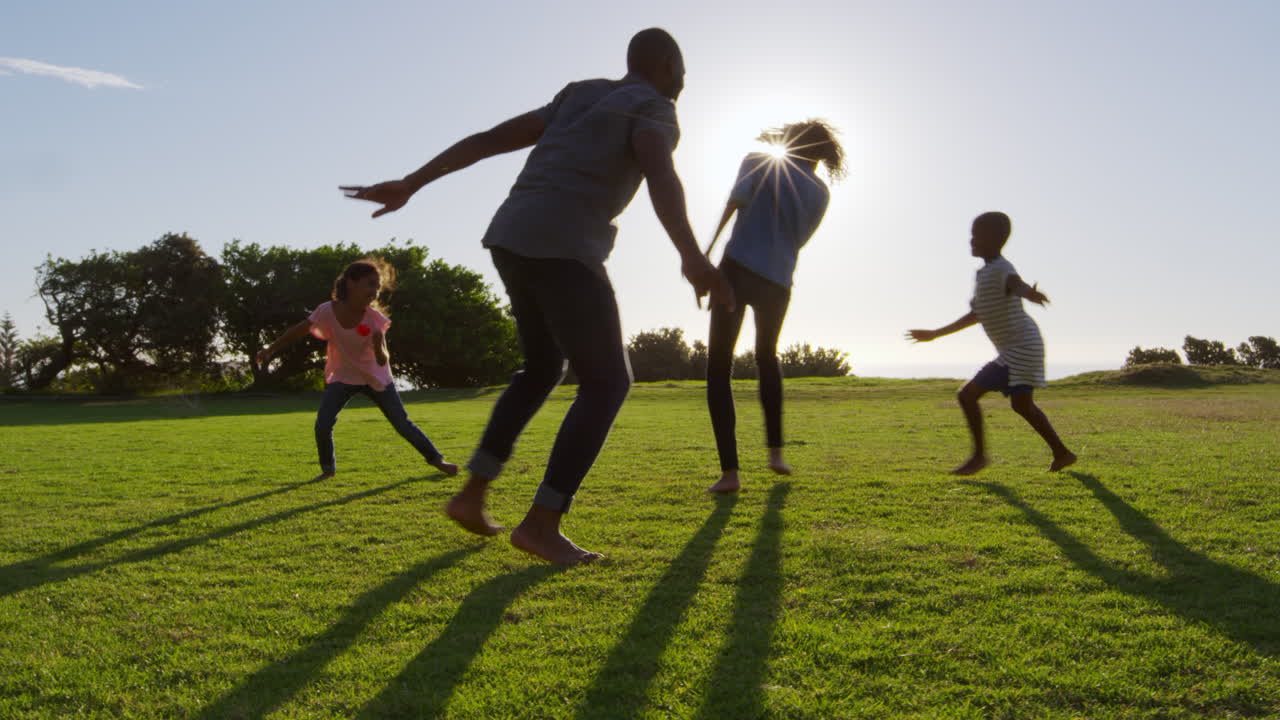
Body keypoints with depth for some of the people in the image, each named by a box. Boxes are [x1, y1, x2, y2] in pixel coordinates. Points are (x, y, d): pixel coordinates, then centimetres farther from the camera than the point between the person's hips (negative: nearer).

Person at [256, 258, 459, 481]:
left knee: (403, 424, -2)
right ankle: (328, 468, 12)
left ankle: (435, 458, 15)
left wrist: (379, 348, -45)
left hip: (376, 377, -1)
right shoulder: (327, 311, -22)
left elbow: (383, 361, -23)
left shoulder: (375, 318, -22)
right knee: (322, 426, -13)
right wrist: (270, 350, -7)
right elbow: (298, 331, -7)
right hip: (343, 376, 1)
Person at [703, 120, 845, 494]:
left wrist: (709, 247, -17)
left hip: (737, 270, -3)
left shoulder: (758, 163, 5)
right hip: (777, 283, 4)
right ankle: (775, 451, 27)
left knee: (718, 369, 1)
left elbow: (734, 202, -14)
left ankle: (729, 471, -9)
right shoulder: (820, 193, 13)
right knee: (767, 358, 29)